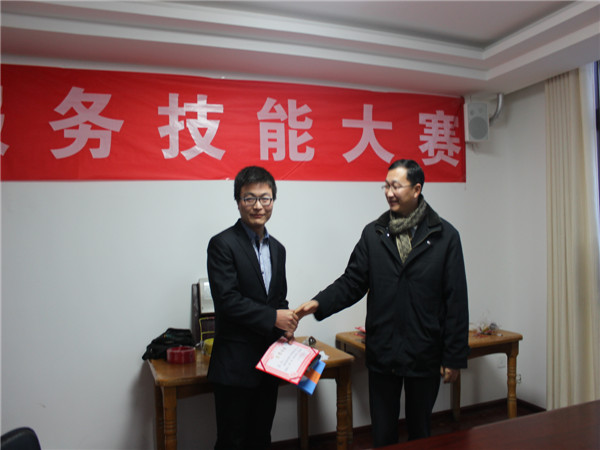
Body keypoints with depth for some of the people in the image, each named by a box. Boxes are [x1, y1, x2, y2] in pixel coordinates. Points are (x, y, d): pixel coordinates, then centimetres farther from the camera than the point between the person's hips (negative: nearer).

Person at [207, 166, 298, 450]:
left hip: (269, 362, 6)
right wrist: (273, 318, -18)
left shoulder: (277, 248, 10)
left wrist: (286, 324, -3)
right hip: (235, 365, -6)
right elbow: (227, 300, -19)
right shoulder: (223, 244, -11)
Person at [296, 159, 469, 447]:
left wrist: (454, 357, -4)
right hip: (382, 354, 2)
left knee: (420, 431, 17)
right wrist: (319, 303, -15)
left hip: (425, 355, -1)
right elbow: (352, 282, 3)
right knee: (382, 434, 13)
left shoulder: (444, 236, -3)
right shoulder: (373, 234, 3)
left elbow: (456, 301, -4)